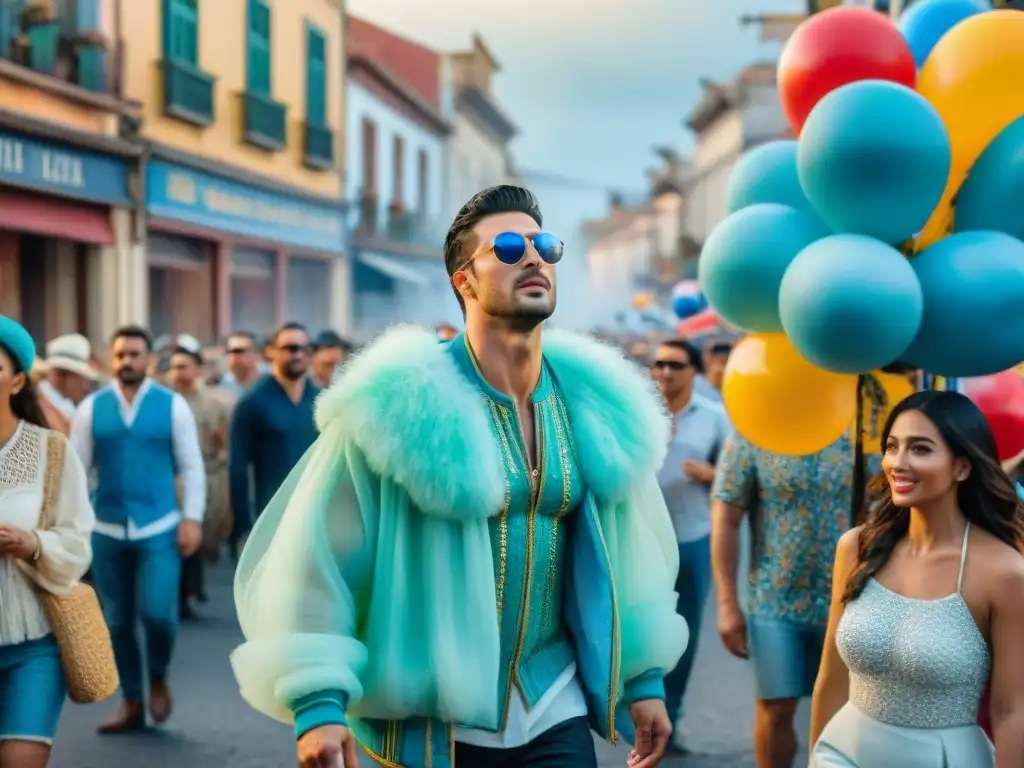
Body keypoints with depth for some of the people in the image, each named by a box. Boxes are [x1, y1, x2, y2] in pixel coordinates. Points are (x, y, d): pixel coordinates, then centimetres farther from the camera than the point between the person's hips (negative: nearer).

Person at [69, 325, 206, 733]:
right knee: (117, 622, 8)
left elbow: (192, 467, 0)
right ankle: (131, 703, 24)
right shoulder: (91, 408, 4)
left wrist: (192, 519, -8)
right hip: (107, 531, 2)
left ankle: (159, 678, 18)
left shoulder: (173, 405, 0)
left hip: (160, 529, -2)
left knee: (158, 613, -13)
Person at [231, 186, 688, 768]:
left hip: (555, 711, 4)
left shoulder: (594, 403, 1)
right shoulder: (400, 401, -15)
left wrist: (644, 678, 11)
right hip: (427, 721, -3)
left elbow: (630, 552, 10)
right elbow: (316, 554, -14)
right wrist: (317, 703, -19)